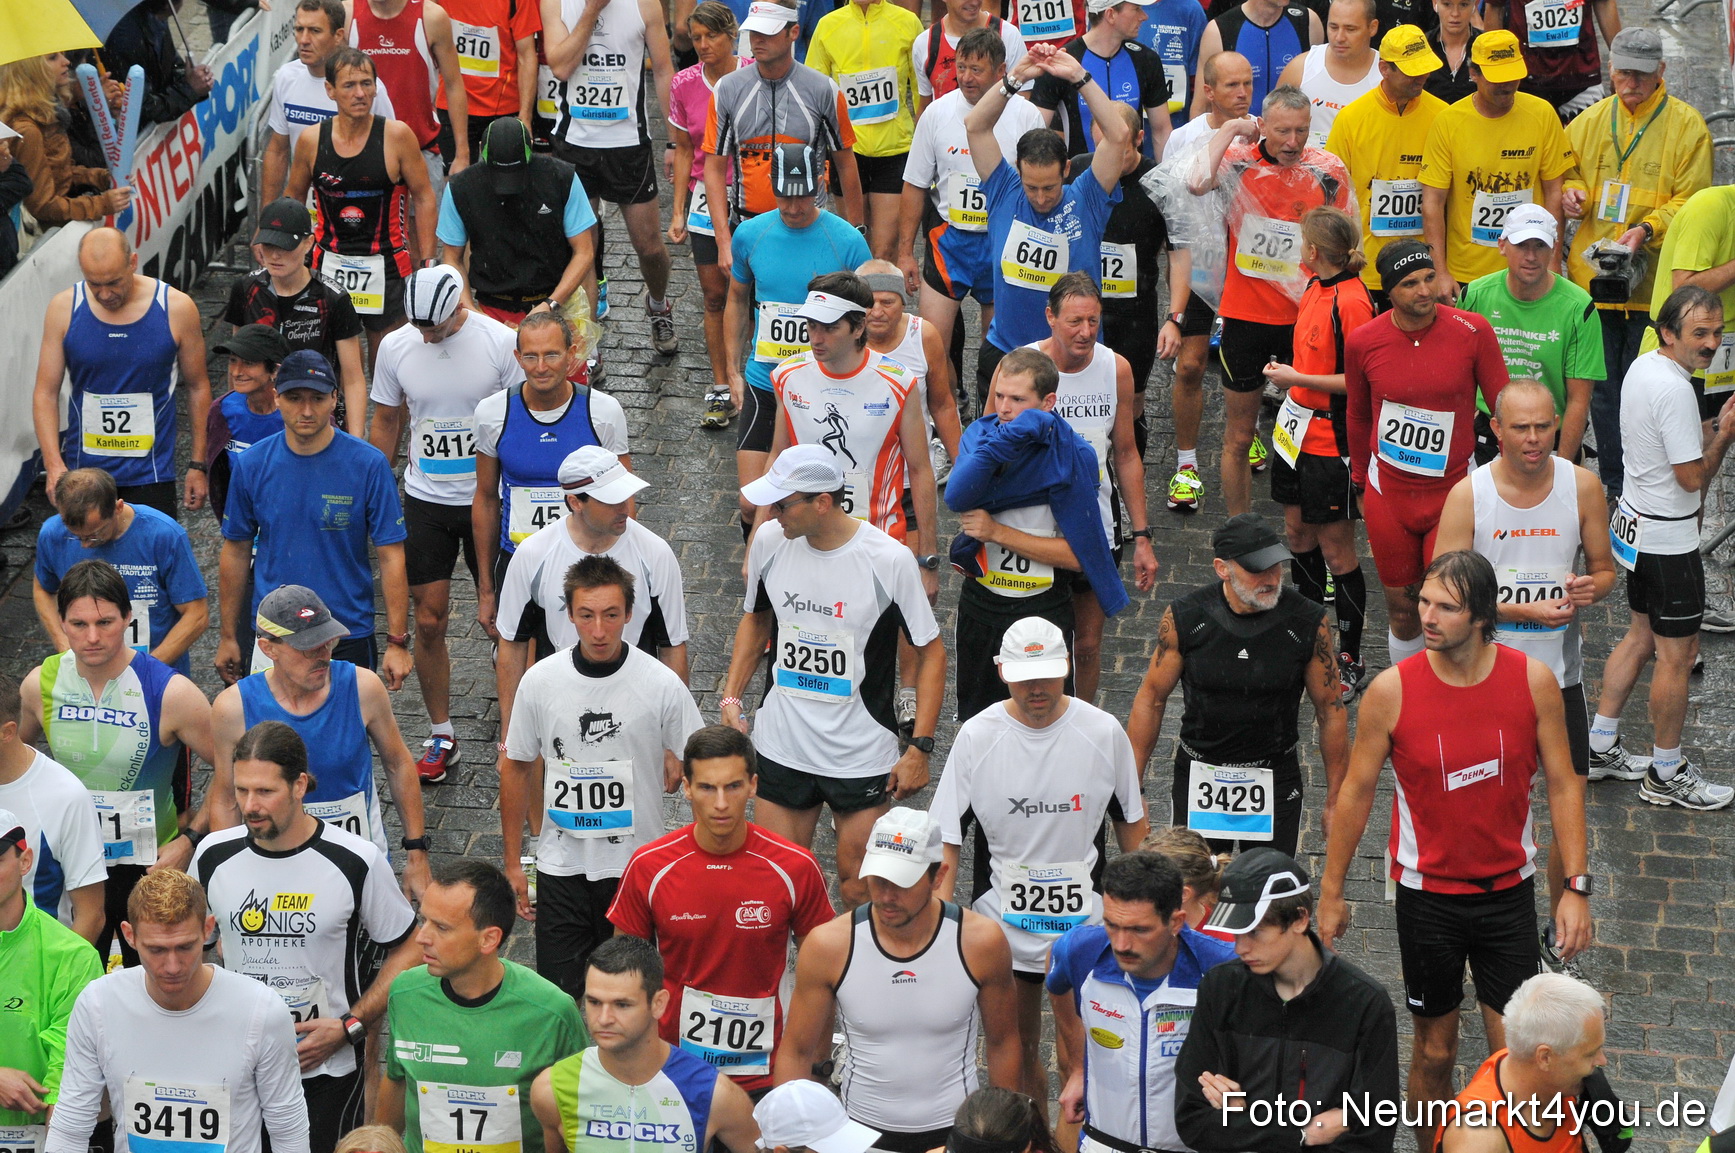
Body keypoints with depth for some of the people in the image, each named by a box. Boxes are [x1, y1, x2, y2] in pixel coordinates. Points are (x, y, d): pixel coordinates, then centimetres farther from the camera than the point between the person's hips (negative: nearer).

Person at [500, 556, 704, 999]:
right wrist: (512, 863, 8)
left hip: (636, 865, -1)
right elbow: (516, 768, 6)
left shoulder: (662, 684, -10)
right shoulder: (540, 681, -5)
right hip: (561, 864, 1)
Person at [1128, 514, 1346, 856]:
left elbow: (1331, 710, -2)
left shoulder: (1308, 622, -12)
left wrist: (1336, 801, 1)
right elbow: (1152, 698, 0)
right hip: (1198, 778, 0)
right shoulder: (1185, 618, -11)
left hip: (1275, 780, 0)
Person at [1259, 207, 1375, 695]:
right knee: (1297, 532, 17)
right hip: (1298, 429, 9)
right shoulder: (1316, 288, 7)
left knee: (1336, 550, -1)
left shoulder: (1352, 301, -22)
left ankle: (1350, 660, 10)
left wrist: (1298, 379, -19)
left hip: (1331, 440, -9)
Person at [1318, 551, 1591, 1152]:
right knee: (1434, 1051, 10)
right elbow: (1355, 792, -2)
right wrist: (1331, 893, 3)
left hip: (1508, 891, 1)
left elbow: (1562, 785, -1)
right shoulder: (1391, 690, -14)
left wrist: (1576, 888, -5)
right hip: (1428, 894, -1)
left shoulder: (1534, 680, -11)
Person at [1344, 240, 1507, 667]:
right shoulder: (1362, 342, -6)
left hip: (1453, 491, -2)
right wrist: (1360, 483, 20)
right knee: (1401, 608, 12)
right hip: (1388, 492, 2)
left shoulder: (1472, 332, -12)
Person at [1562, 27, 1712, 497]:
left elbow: (1690, 200, -7)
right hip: (1593, 275, 4)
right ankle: (1612, 481, 22)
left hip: (1653, 280, -4)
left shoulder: (1687, 124, -5)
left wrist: (1647, 229, -22)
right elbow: (1566, 171, 20)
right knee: (1602, 385, 10)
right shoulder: (1591, 120, 8)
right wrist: (1571, 192, -3)